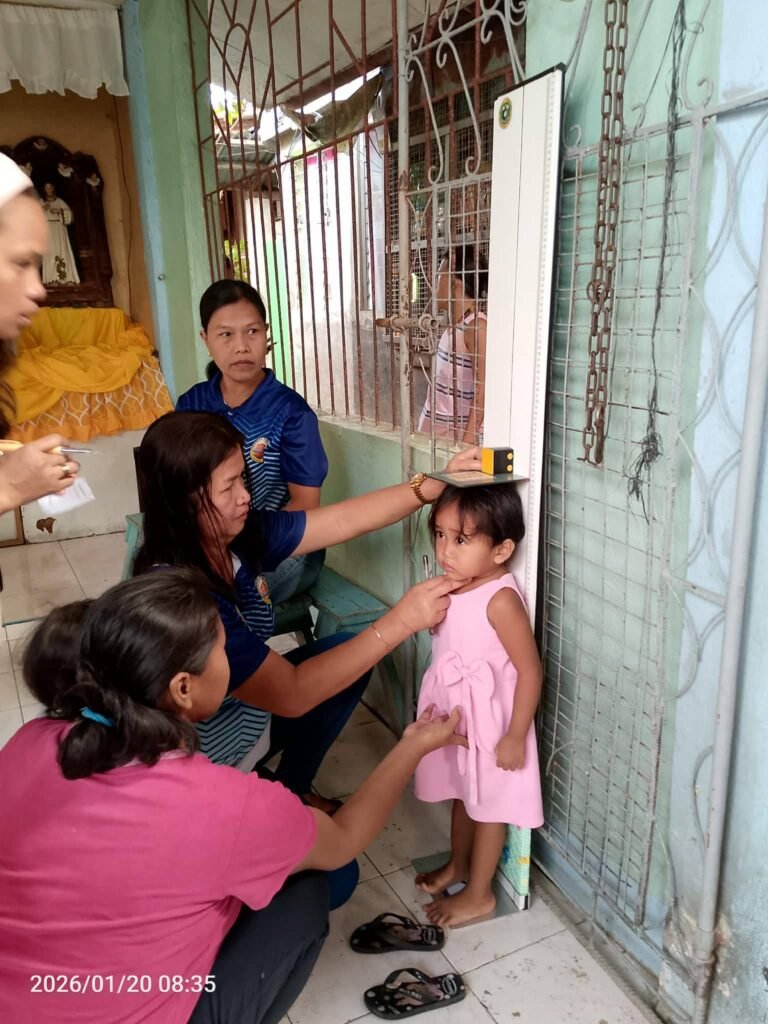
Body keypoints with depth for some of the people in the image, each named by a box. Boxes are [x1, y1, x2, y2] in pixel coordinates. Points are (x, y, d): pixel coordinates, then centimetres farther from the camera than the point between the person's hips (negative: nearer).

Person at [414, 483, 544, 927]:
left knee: (488, 806, 14)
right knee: (462, 794, 27)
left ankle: (479, 894, 34)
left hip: (490, 720, -7)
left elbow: (530, 671, -23)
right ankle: (458, 865, 49)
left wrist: (515, 736, -19)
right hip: (457, 713, 8)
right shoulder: (457, 586, -5)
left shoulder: (500, 600, -29)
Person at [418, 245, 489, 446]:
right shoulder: (454, 325, 9)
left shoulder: (477, 325, -15)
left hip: (457, 432, -8)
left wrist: (469, 438, -21)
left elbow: (483, 388, -18)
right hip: (434, 427, 8)